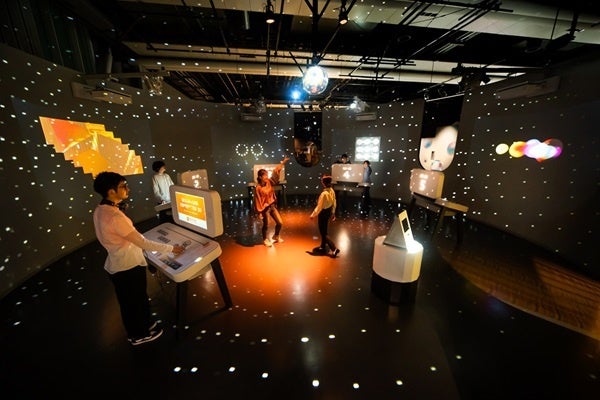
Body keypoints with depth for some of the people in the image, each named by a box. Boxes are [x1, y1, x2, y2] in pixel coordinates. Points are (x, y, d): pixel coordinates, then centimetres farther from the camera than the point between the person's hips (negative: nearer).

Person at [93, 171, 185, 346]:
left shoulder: (100, 210, -1)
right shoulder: (115, 217, -31)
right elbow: (143, 243, -27)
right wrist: (171, 248, -18)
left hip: (119, 263, 9)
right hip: (128, 266, -9)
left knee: (133, 300, 27)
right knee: (134, 302, 16)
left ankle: (145, 325, 49)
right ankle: (139, 335, 39)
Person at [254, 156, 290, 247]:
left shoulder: (269, 182, -4)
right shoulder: (258, 188, -19)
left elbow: (275, 172, -2)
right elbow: (257, 201, -15)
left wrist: (283, 162, -4)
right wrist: (260, 212, -14)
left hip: (273, 206, 6)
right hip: (265, 208, -6)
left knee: (280, 223, 10)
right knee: (266, 225, 11)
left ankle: (276, 236, 34)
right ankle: (265, 239, 35)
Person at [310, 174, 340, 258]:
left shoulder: (324, 193, -29)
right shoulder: (332, 191, -4)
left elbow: (319, 207, -22)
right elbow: (334, 203, 7)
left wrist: (313, 215, -9)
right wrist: (333, 213, 19)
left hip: (323, 213, -9)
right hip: (328, 212, 9)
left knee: (323, 233, 6)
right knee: (324, 231, 22)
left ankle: (334, 248, 7)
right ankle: (323, 247, 37)